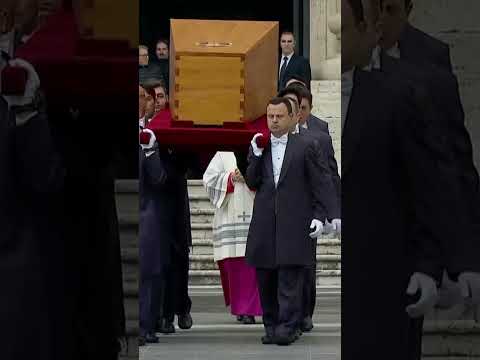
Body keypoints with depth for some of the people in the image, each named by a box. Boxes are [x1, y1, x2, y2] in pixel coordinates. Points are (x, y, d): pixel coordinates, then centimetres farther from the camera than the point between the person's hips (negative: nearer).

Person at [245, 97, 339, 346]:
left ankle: (287, 328, -10)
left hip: (294, 222, -4)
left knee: (290, 279, -9)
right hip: (265, 224, 4)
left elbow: (321, 183, 2)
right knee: (265, 279, 5)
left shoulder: (306, 146, 3)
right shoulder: (257, 147, 13)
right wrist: (257, 156, -5)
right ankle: (271, 327, 13)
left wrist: (320, 215, -6)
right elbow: (252, 183, 7)